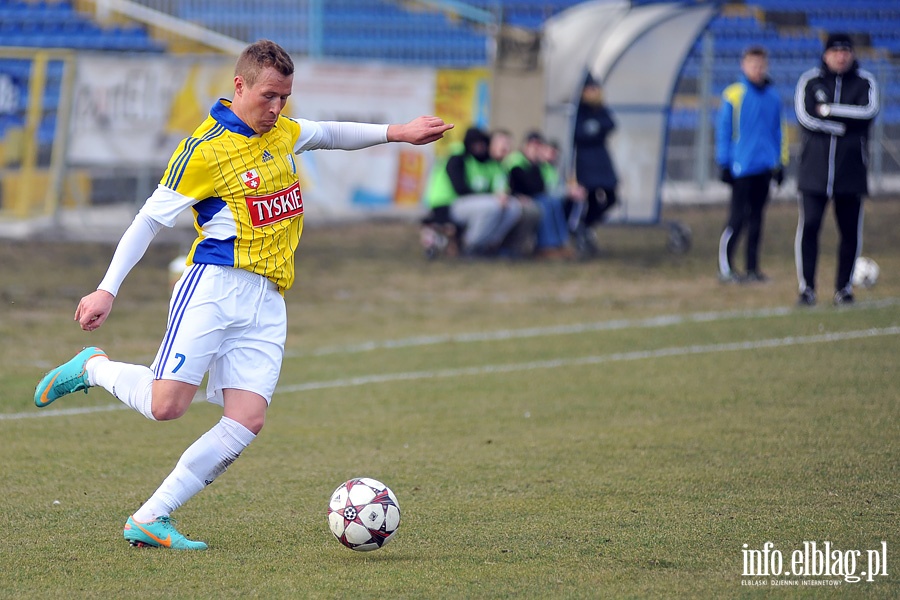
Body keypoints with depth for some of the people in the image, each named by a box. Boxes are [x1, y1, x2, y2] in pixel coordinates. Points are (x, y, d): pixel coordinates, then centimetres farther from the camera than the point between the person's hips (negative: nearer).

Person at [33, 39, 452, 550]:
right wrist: (108, 289, -8)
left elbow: (331, 134, 37)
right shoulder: (205, 149, -7)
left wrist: (394, 133, 28)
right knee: (167, 405, -19)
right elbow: (150, 220, -4)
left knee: (247, 422, -10)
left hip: (267, 303, 6)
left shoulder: (282, 132, 15)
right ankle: (93, 367, 13)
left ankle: (150, 520, -5)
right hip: (216, 284, -6)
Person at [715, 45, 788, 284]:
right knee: (738, 216, -7)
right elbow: (723, 130, -2)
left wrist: (780, 163, 14)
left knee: (757, 217, 8)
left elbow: (778, 131, 17)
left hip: (764, 167, 5)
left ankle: (752, 267, 13)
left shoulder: (772, 97, 9)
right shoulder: (733, 95, -4)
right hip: (741, 168, -5)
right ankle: (725, 267, -1)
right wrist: (724, 164, -5)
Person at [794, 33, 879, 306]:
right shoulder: (810, 81, 6)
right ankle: (807, 287, -1)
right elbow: (805, 117, -8)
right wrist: (846, 127, -10)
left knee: (851, 230, 2)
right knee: (808, 226, -8)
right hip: (814, 168, -1)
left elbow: (869, 111, -10)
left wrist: (830, 110, -11)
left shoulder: (865, 81, 8)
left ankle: (844, 287, 15)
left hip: (851, 170, 1)